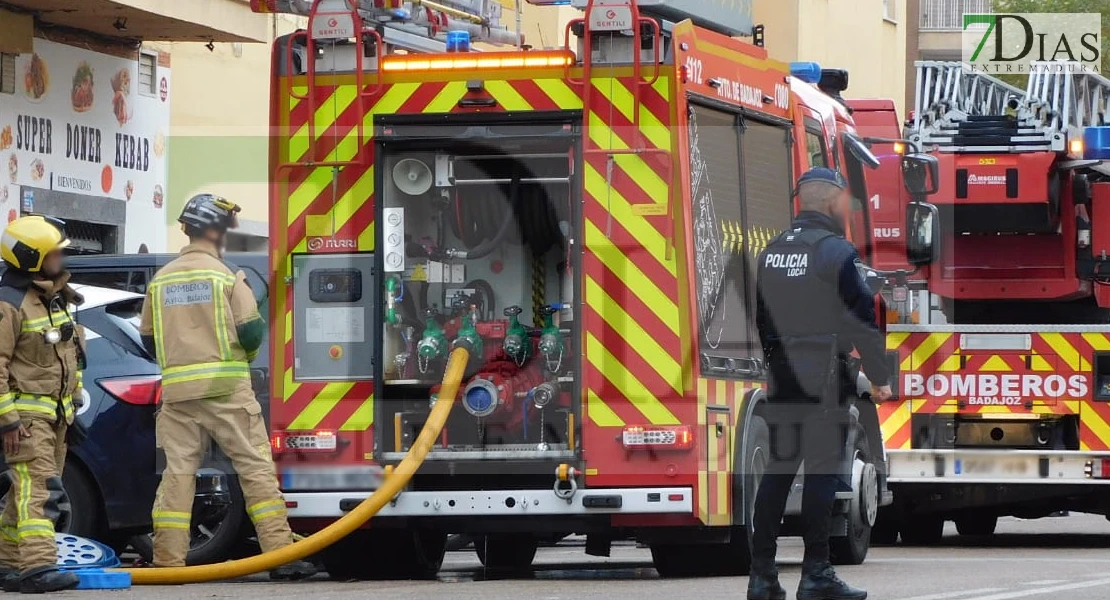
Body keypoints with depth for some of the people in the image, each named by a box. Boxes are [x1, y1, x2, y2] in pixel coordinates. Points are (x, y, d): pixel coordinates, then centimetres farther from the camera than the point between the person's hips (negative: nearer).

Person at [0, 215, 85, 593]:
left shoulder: (56, 298, 14)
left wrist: (74, 395, 23)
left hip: (55, 412, 9)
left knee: (32, 489, 12)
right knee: (34, 488, -18)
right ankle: (37, 566, -27)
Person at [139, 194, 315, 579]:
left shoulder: (161, 280, 9)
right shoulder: (225, 276, -5)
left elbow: (149, 340, 14)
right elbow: (250, 331, -9)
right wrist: (246, 350, 13)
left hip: (178, 390, 4)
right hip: (225, 387, -4)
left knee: (178, 471, 5)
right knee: (255, 467, -1)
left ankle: (168, 560, 0)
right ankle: (280, 555, -5)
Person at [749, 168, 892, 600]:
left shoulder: (773, 251, 13)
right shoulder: (835, 251, -10)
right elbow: (862, 317, -12)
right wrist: (879, 377, -5)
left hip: (782, 376, 7)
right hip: (825, 377, -7)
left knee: (778, 470, 8)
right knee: (822, 471, -4)